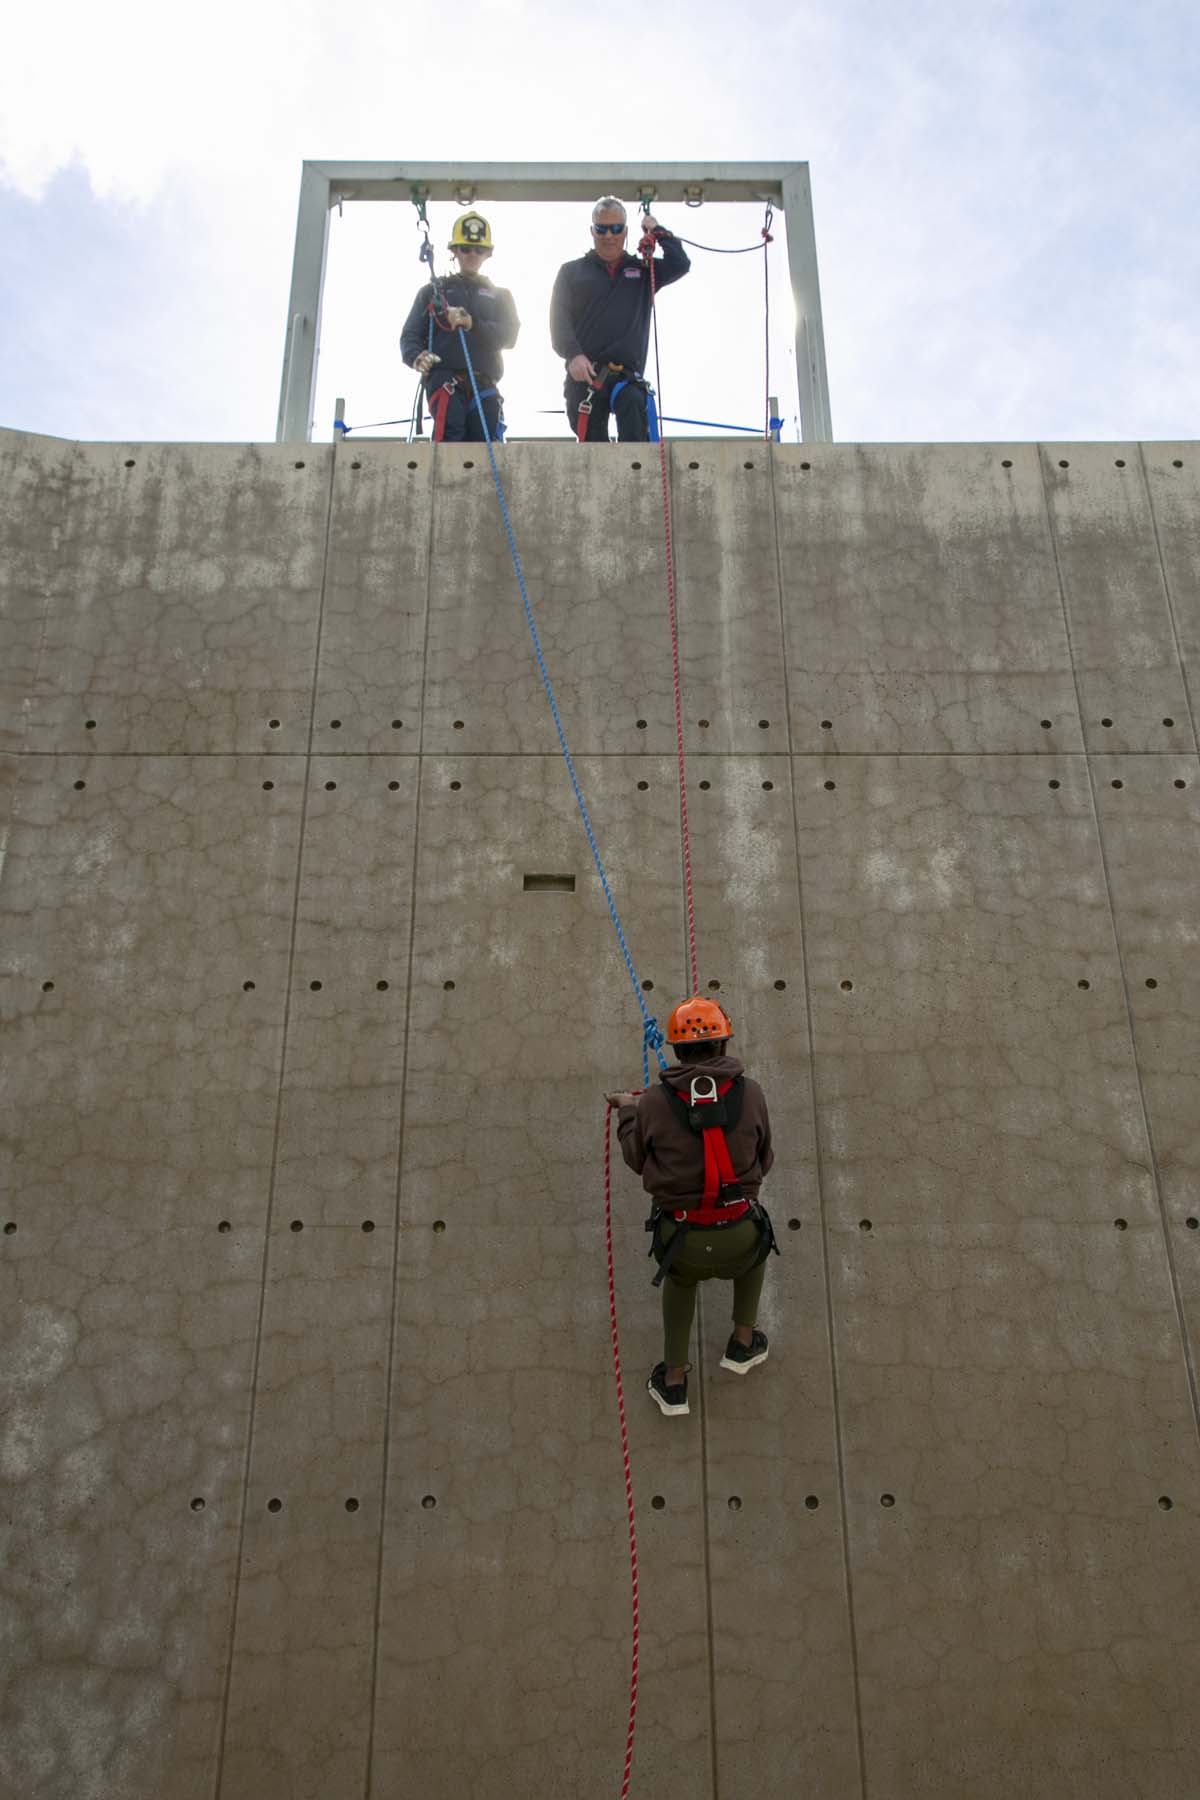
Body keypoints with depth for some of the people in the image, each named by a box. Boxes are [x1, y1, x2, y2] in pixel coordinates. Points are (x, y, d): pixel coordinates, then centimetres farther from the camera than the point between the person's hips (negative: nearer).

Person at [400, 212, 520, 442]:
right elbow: (410, 335, 13)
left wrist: (472, 324, -13)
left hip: (484, 386, 2)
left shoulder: (499, 295, 24)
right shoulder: (433, 291, 21)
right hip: (444, 379, -2)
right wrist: (417, 357, -12)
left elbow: (509, 336, 5)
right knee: (450, 434, -31)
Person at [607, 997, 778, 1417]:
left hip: (681, 1238, 0)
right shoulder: (750, 1093, -8)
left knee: (679, 1275, 35)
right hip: (737, 1239, 0)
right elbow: (762, 1161, 6)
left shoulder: (654, 1102, -10)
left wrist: (627, 1112, 23)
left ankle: (674, 1383, 37)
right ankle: (743, 1344, 44)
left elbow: (638, 1160, 6)